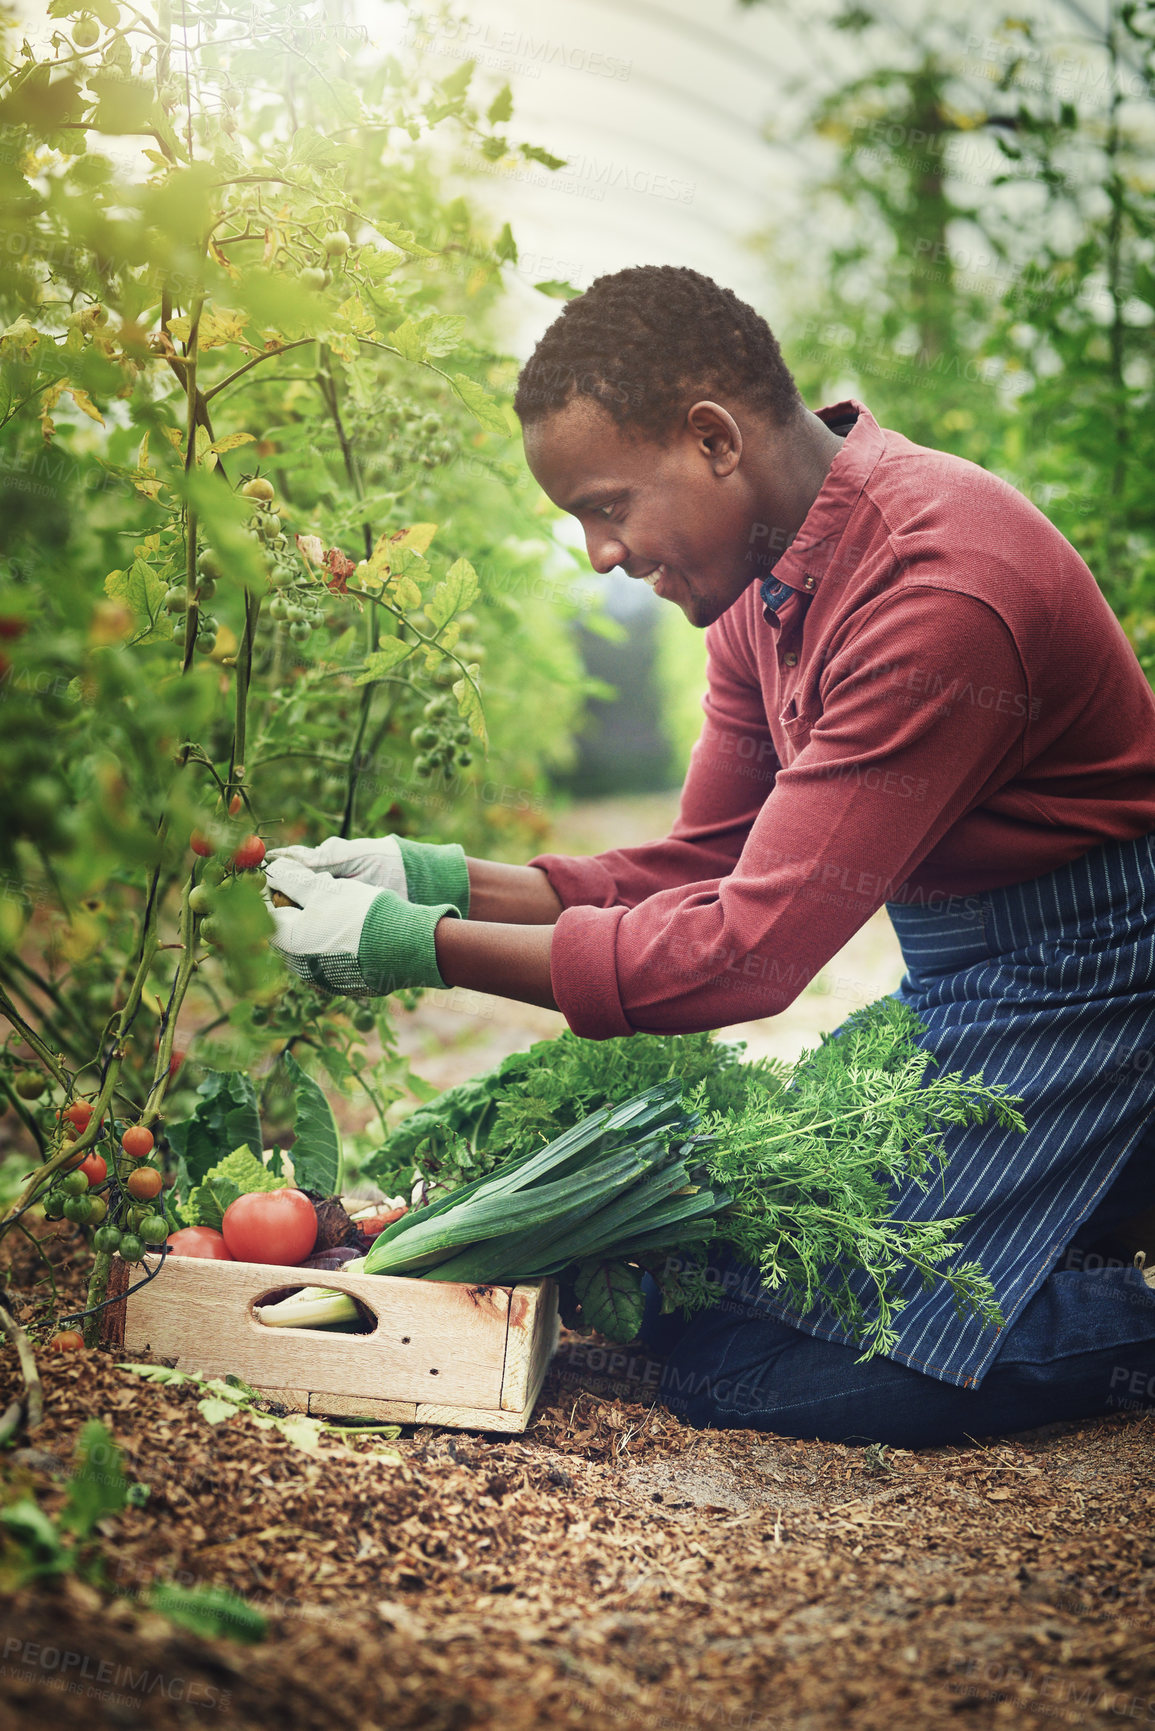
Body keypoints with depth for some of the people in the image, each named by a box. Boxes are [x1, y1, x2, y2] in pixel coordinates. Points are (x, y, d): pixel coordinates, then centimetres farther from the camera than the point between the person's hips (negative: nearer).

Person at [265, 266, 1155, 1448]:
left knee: (749, 1370, -13)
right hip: (955, 983, 9)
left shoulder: (939, 593, -27)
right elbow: (702, 871, 7)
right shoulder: (765, 578, 4)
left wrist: (420, 946, -22)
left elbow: (753, 947, -27)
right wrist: (442, 878, -5)